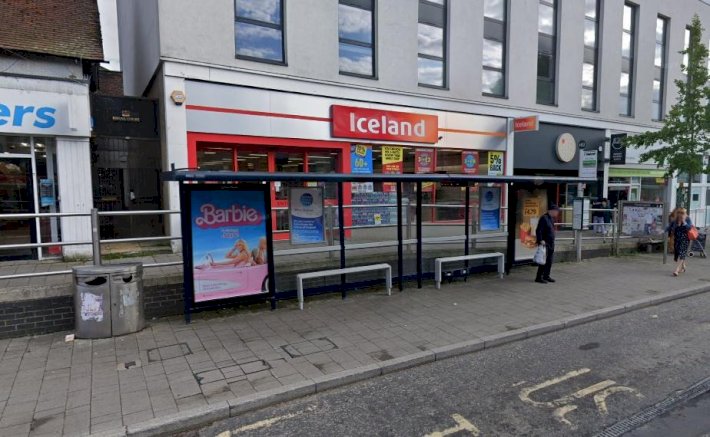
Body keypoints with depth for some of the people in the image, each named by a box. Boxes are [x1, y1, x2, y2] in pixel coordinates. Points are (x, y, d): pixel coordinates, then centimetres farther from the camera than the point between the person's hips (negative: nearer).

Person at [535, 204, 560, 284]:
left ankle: (546, 276, 23)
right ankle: (539, 277, 1)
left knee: (549, 261, 13)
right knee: (544, 261, -6)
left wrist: (552, 242, 20)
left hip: (551, 243, 9)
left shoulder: (551, 219, 13)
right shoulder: (544, 218, -15)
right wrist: (541, 240, -26)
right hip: (545, 244, -9)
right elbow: (538, 231, -20)